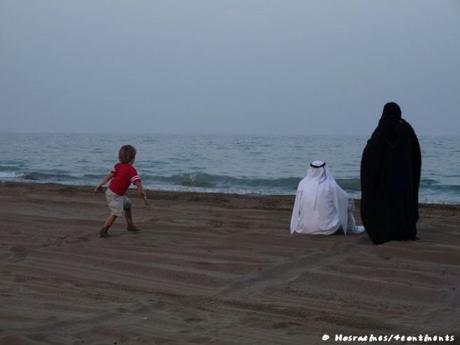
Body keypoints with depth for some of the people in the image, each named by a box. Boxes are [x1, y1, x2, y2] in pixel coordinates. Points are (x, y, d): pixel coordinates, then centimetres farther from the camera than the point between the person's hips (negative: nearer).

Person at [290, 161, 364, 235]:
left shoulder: (302, 184, -4)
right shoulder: (331, 185, -10)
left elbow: (298, 207, 6)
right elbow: (347, 198, 6)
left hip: (305, 228, 3)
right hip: (327, 228, -3)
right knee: (348, 202, 20)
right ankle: (351, 228, 40)